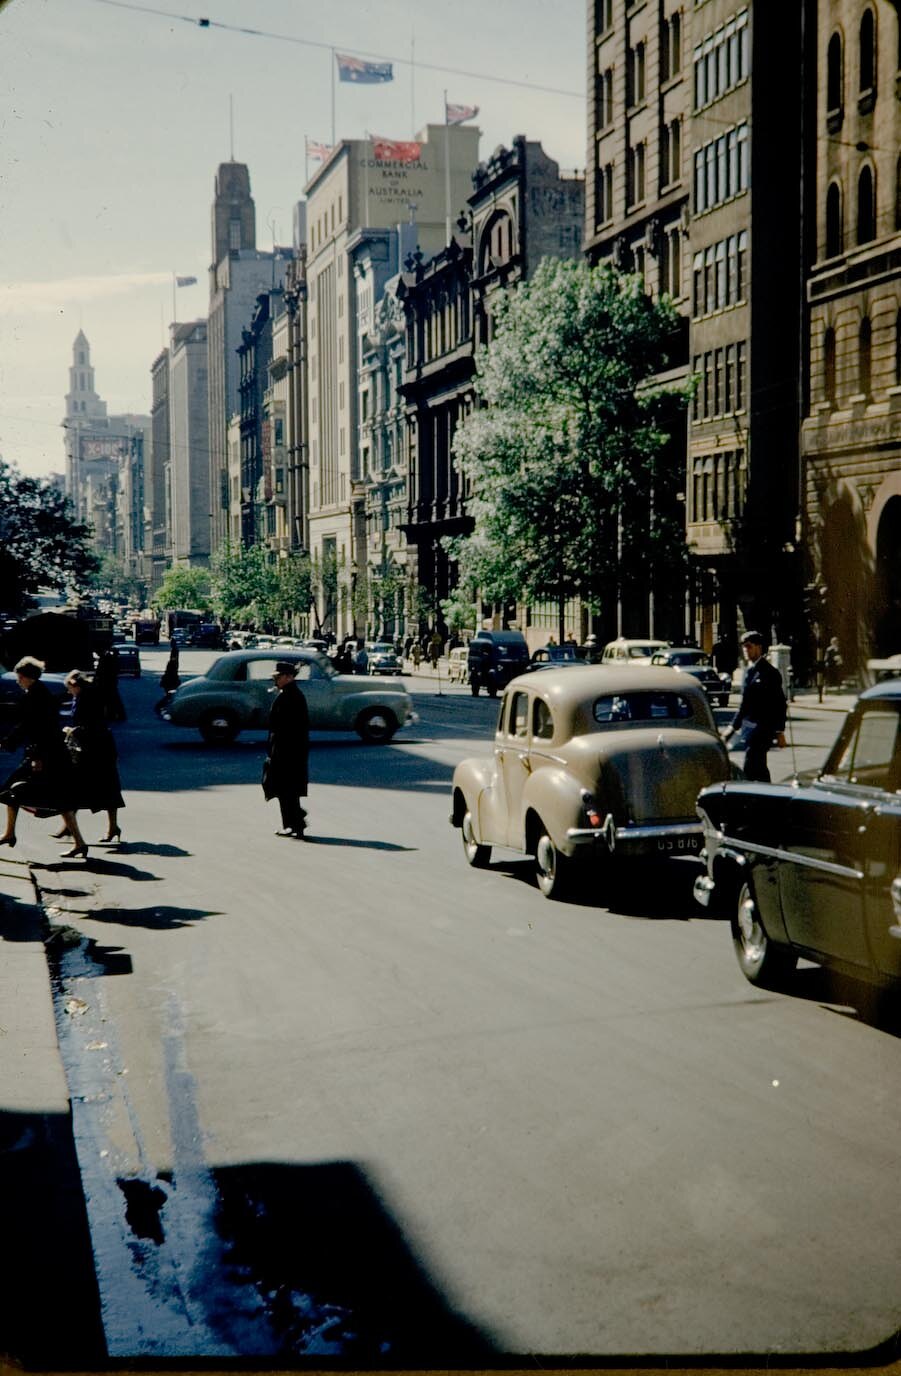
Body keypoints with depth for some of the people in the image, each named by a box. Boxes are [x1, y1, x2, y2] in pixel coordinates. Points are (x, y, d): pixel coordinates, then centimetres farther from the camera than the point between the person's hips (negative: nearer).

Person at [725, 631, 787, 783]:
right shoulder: (750, 671, 14)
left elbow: (780, 704, -11)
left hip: (762, 729, -9)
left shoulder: (769, 672, -11)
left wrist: (780, 732, -12)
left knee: (751, 768, -13)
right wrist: (734, 726, 20)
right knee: (759, 768, 13)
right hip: (749, 728, 9)